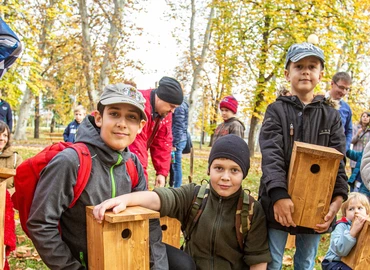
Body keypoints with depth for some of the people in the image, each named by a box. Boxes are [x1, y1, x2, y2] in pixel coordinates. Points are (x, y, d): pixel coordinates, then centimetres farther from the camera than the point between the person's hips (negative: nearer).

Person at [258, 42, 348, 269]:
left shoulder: (332, 116, 6)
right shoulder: (276, 110, 0)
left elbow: (338, 162, -1)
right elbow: (271, 155, -13)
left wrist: (337, 199, -17)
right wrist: (279, 194, -27)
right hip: (279, 202, -2)